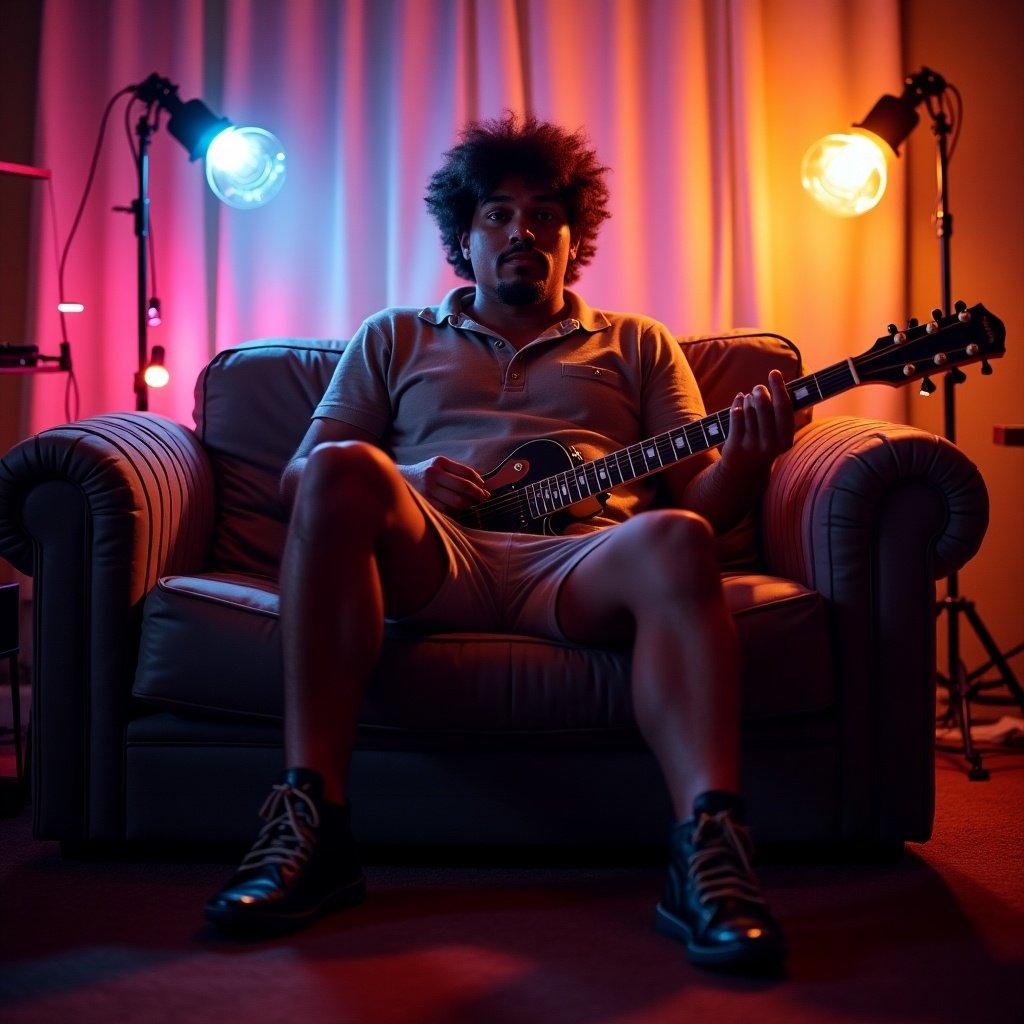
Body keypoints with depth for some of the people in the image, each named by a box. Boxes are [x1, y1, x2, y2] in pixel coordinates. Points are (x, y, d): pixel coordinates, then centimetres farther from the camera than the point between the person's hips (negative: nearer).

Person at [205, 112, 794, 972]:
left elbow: (701, 500, 17)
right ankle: (311, 820, -35)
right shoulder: (396, 338, 27)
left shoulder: (637, 345, 27)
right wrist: (401, 482, -5)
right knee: (341, 470, -30)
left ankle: (708, 849, -48)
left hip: (582, 564, 0)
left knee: (675, 541, -33)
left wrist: (747, 458, -8)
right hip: (436, 558, 0)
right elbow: (297, 476, 17)